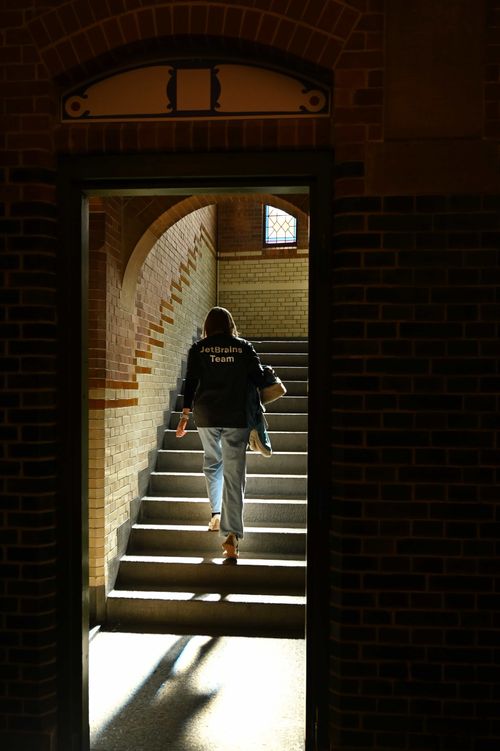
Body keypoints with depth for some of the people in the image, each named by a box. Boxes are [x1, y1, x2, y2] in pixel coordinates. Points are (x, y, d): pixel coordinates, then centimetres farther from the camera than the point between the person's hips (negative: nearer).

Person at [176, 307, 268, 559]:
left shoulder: (198, 349, 4)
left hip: (205, 415, 1)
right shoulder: (244, 347, 3)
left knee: (212, 462, 25)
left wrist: (184, 416, 5)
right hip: (236, 416, -1)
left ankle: (216, 513, 21)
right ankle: (231, 534, -7)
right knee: (234, 472, -1)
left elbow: (190, 383, 1)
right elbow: (259, 379, 2)